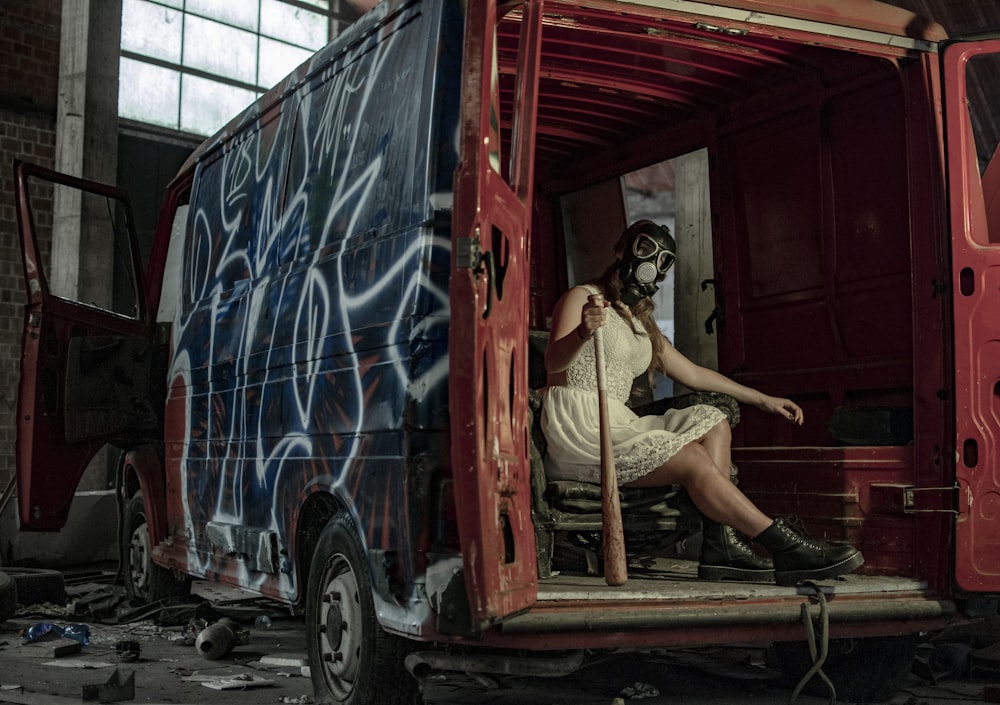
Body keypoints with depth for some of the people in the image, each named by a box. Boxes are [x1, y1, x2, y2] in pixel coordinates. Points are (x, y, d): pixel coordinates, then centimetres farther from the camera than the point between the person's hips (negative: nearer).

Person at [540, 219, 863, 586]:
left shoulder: (643, 327, 26)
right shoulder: (582, 297, 0)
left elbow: (693, 374, 27)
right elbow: (553, 363, -16)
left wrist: (763, 400, 24)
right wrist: (582, 333, -40)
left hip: (616, 425, 9)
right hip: (577, 428, -9)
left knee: (712, 422, -7)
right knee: (692, 458, -22)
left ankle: (720, 543, -22)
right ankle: (786, 546, -22)